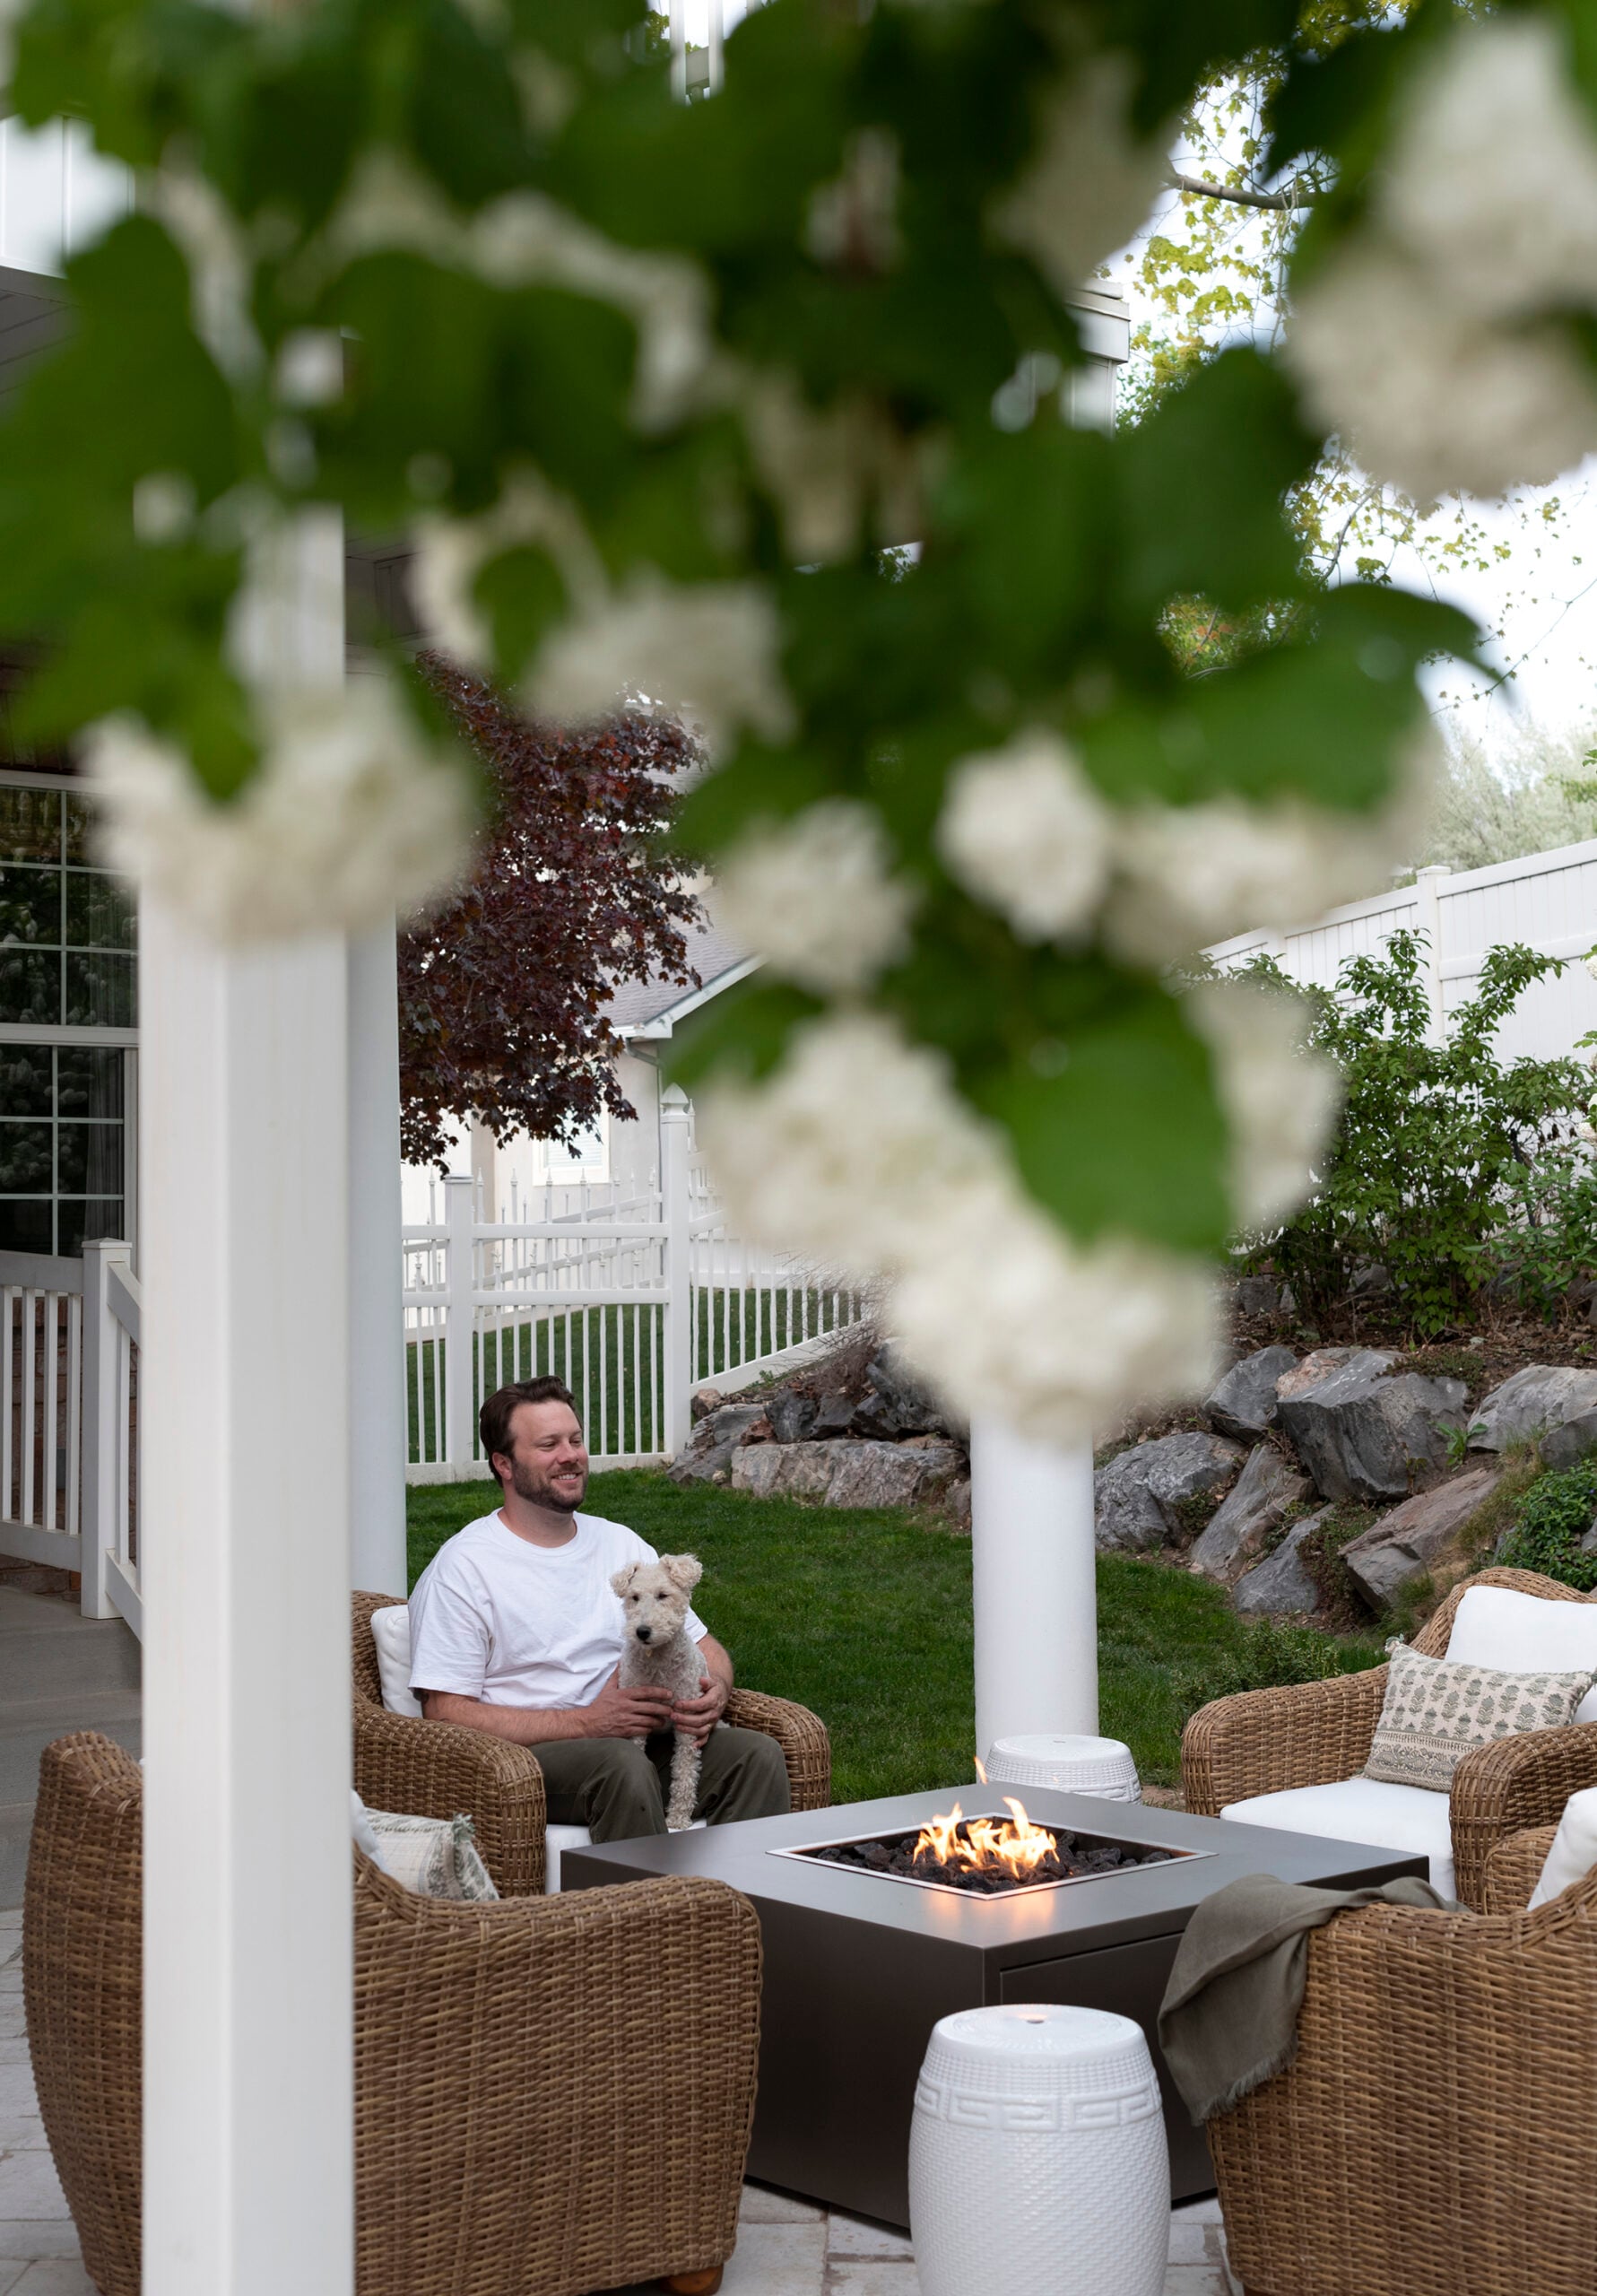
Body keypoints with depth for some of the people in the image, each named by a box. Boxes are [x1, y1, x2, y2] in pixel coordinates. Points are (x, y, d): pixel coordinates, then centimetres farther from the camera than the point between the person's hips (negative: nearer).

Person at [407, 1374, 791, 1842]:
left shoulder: (621, 1544, 17)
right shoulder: (463, 1567, -2)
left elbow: (703, 1646, 22)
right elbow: (445, 1715, -10)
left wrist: (713, 1692, -4)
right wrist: (586, 1722, -17)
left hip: (637, 1743, 6)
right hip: (524, 1757, -5)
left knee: (758, 1754, -20)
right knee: (622, 1763, -36)